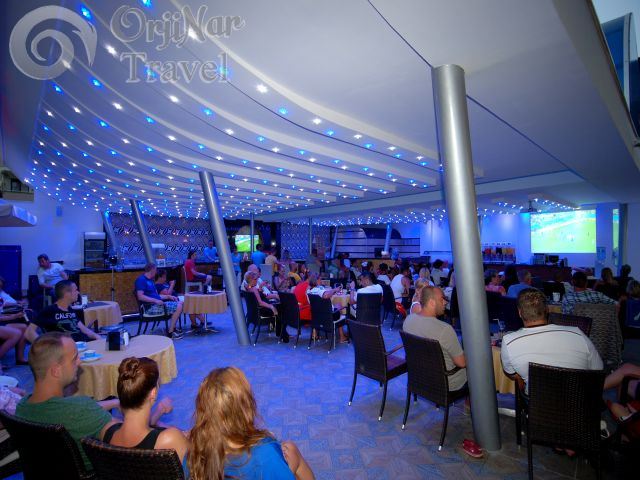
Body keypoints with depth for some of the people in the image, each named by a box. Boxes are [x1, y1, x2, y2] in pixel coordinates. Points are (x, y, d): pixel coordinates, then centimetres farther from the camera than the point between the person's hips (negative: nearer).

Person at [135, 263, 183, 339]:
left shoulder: (150, 280, 20)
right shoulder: (141, 280, -9)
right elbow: (140, 296, -21)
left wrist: (169, 296, 10)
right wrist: (155, 300, -24)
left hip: (157, 304, 10)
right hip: (151, 307, -10)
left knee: (180, 303, 8)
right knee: (178, 307, -19)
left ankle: (173, 328, 6)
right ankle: (170, 333, -13)